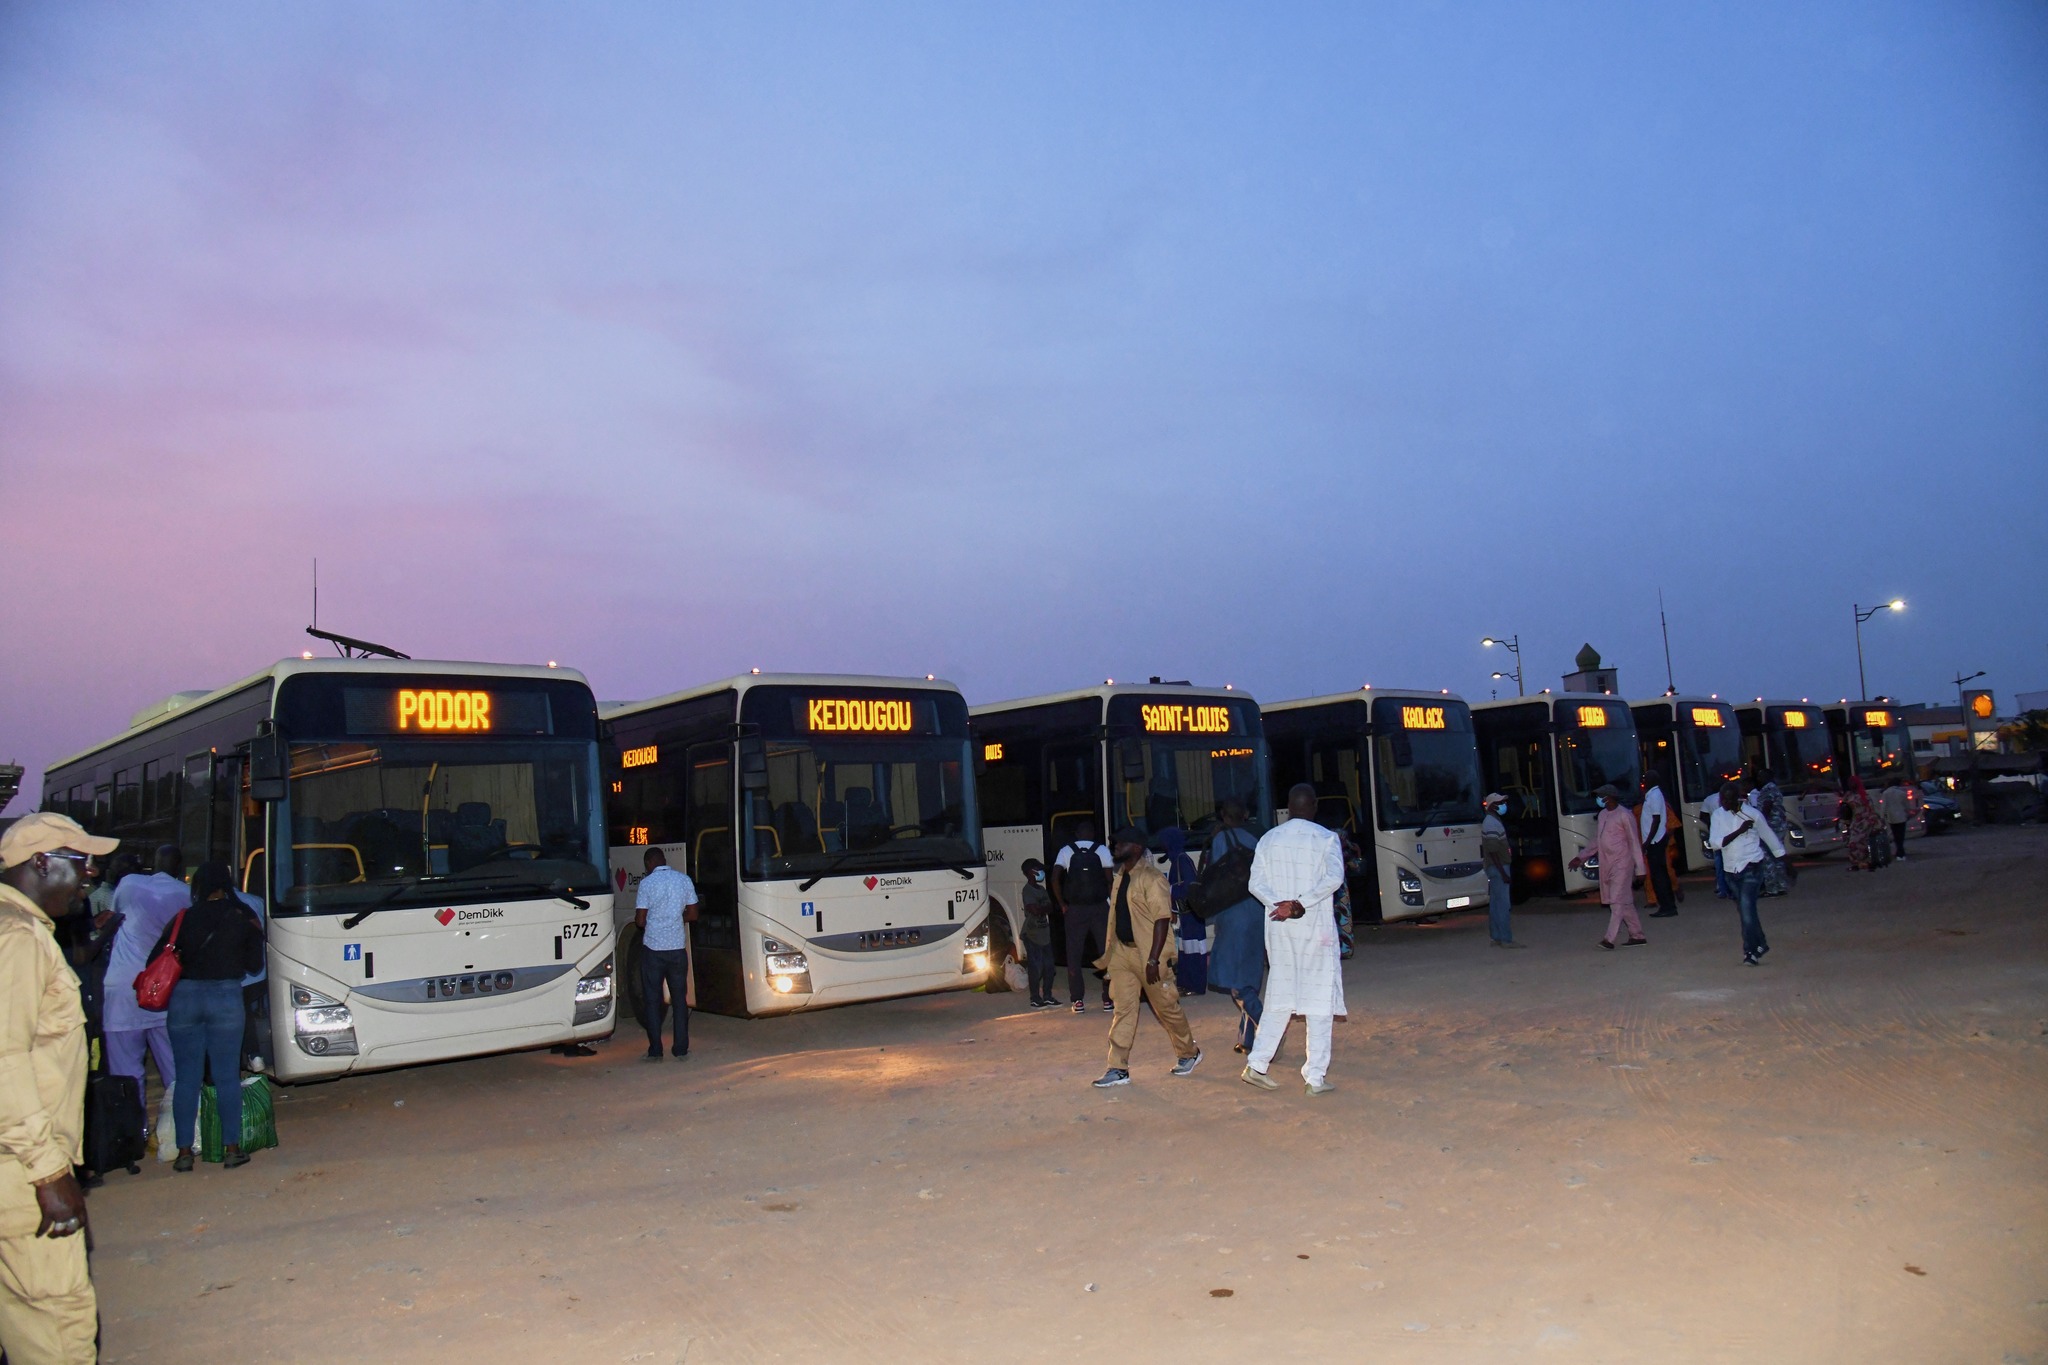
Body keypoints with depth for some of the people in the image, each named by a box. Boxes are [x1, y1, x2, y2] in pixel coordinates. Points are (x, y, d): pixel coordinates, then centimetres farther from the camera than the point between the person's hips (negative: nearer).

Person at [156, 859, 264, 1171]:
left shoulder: (183, 919, 4)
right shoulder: (244, 917, 2)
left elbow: (156, 961, 2)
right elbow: (254, 961, 5)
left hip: (183, 997, 1)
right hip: (226, 996, -1)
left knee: (186, 1077, 8)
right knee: (227, 1076, 5)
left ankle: (184, 1151, 10)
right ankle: (231, 1148, 6)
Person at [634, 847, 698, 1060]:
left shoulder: (647, 883, -8)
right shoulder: (684, 880, 3)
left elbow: (640, 920, -8)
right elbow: (692, 915, 6)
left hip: (653, 948, -3)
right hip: (678, 947, 3)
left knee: (652, 999, 6)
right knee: (680, 998, 11)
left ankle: (655, 1050, 6)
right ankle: (681, 1049, 11)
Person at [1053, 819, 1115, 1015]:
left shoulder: (1066, 851, 1)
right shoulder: (1102, 851, 0)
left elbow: (1055, 879, -8)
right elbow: (1110, 880, -3)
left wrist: (1062, 904, 1)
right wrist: (1109, 901, 10)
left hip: (1075, 910, 0)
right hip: (1100, 908, 0)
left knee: (1074, 955, 6)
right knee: (1106, 952, 8)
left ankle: (1078, 1001, 3)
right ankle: (1108, 999, 7)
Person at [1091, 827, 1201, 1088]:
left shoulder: (1152, 878, -15)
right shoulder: (1121, 877, 11)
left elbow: (1162, 919, -19)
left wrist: (1153, 960, -23)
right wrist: (1110, 950, 17)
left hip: (1148, 955, -7)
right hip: (1123, 953, 7)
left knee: (1166, 1008, 8)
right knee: (1123, 1009, 4)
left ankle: (1189, 1053, 29)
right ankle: (1118, 1069, 7)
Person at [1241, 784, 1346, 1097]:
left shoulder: (1269, 839, 7)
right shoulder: (1326, 838, -4)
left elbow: (1256, 883, -1)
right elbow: (1334, 877, -19)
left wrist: (1280, 905, -11)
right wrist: (1300, 904, -21)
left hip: (1279, 928, 4)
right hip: (1316, 927, -4)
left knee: (1279, 997, 13)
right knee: (1320, 1000, 2)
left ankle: (1256, 1065, 9)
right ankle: (1316, 1077, 2)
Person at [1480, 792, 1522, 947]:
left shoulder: (1494, 821, 16)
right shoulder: (1491, 824, -17)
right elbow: (1492, 851, -22)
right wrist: (1503, 872, -23)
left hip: (1496, 868, 11)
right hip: (1498, 867, -11)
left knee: (1495, 904, 11)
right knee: (1503, 904, -9)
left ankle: (1497, 938, 14)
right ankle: (1506, 939, -9)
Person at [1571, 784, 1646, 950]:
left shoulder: (1624, 815, -9)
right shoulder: (1603, 815, 14)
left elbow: (1634, 842, -9)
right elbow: (1596, 842, 22)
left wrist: (1640, 868, -11)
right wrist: (1581, 857, 20)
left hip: (1622, 864, -8)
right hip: (1606, 865, 8)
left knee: (1617, 901, -11)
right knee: (1624, 902, 10)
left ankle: (1610, 939, -18)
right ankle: (1637, 936, 16)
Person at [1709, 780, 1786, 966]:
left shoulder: (1752, 815, -8)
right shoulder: (1718, 815, 0)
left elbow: (1769, 837, 5)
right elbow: (1714, 843, -11)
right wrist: (1739, 831, -21)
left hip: (1751, 867, -5)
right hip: (1732, 870, 5)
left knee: (1747, 908, -16)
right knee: (1744, 910, 15)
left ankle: (1751, 950, -13)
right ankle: (1760, 944, 33)